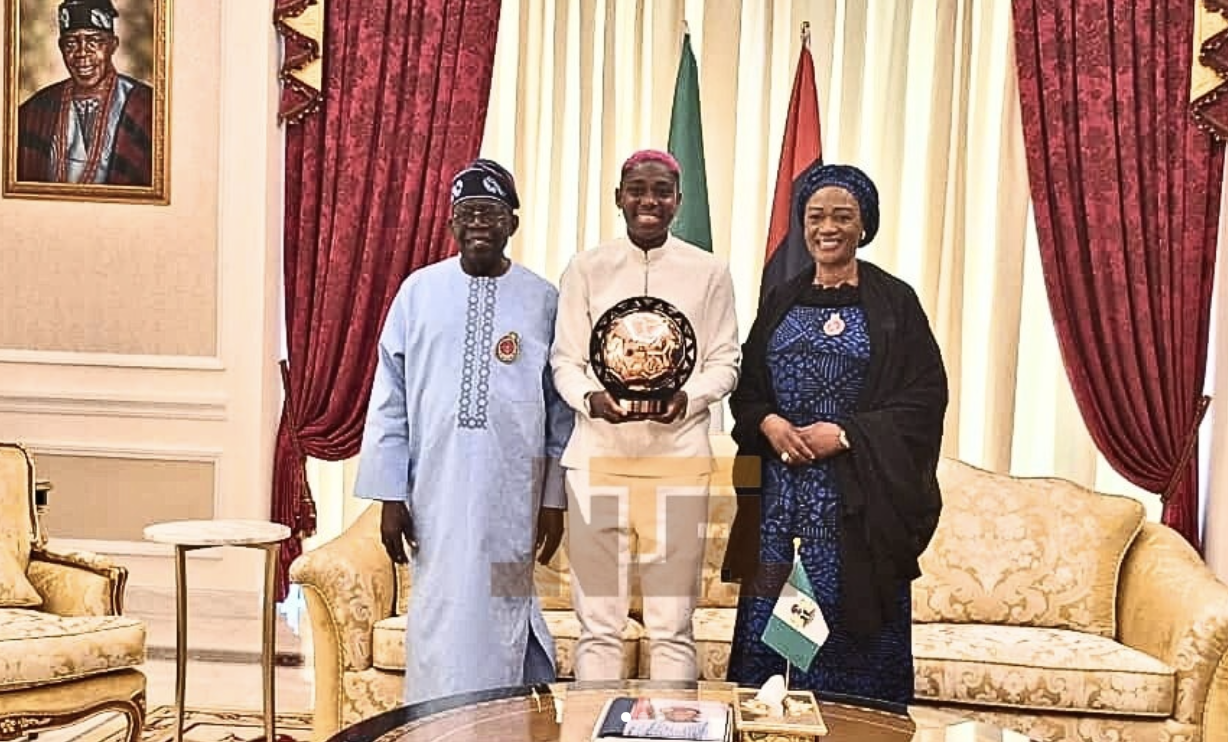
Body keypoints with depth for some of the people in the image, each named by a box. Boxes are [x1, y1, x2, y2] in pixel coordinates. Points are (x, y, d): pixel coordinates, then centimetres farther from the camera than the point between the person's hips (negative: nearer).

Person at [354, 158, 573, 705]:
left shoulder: (542, 299, 2)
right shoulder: (419, 291, 3)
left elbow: (561, 406, 4)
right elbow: (391, 398, 4)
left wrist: (554, 499, 2)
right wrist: (390, 495, 0)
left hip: (512, 495, -1)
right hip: (436, 493, 1)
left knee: (500, 615, 6)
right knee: (441, 621, 6)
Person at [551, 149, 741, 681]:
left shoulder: (708, 273, 7)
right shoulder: (585, 269, 8)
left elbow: (724, 361, 8)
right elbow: (564, 360, 8)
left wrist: (688, 397, -13)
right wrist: (590, 398, -14)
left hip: (679, 457, 0)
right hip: (598, 456, 1)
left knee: (672, 623, 6)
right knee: (598, 622, 6)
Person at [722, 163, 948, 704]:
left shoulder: (893, 302, 1)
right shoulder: (781, 303, 13)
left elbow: (924, 399, -5)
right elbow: (746, 391, 14)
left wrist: (845, 434, -15)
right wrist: (769, 424, -8)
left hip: (858, 496, -3)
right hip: (780, 492, 4)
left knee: (848, 626, -1)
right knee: (766, 620, 3)